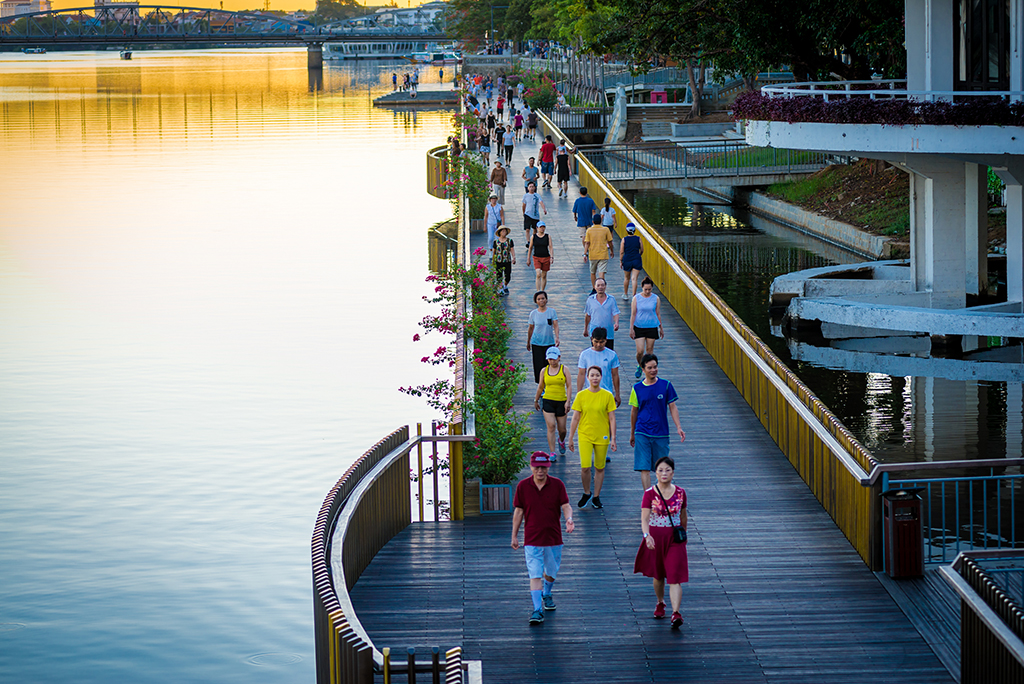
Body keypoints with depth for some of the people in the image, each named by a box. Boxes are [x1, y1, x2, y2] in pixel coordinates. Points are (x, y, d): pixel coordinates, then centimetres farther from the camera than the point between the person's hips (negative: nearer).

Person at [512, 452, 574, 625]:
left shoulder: (557, 484, -3)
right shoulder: (523, 486, -3)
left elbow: (565, 506, -6)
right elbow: (518, 511, 3)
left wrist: (569, 519, -28)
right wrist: (514, 536, 5)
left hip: (554, 538, 2)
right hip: (532, 539, -2)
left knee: (551, 572, 16)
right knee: (535, 575, -10)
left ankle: (547, 594, 46)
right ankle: (537, 610, -10)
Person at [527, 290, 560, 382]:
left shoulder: (552, 312, -2)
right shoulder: (533, 313, 1)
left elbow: (555, 325, -8)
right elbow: (530, 328, 10)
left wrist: (556, 337, -24)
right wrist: (528, 342, 16)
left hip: (549, 343, 0)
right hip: (536, 343, 0)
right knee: (539, 365, -3)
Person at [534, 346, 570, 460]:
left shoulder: (564, 369, -1)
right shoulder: (544, 371, 4)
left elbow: (568, 386, -3)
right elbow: (540, 387, 15)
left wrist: (568, 401, -12)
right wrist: (536, 400, 20)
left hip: (561, 401, 0)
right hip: (548, 401, 0)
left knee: (561, 429, 7)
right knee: (551, 427, -11)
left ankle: (561, 441, 43)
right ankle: (552, 453, -8)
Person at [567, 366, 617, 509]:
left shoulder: (607, 395, -2)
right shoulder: (581, 395, -1)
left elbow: (612, 418, 1)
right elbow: (575, 418, 3)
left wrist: (613, 438, -4)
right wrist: (570, 438, 4)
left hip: (602, 437, 0)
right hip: (585, 435, 0)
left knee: (599, 468, 7)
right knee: (585, 467, -12)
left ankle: (596, 497, 22)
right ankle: (586, 493, 13)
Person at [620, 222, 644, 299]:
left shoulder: (624, 239, -7)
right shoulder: (638, 239, -3)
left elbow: (621, 252, -6)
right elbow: (641, 250, 6)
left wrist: (621, 261, 5)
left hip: (627, 260, 0)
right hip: (637, 260, 0)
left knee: (627, 278, 17)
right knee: (634, 278, -2)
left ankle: (625, 294, 29)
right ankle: (634, 295, -10)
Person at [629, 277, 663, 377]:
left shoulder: (656, 299, -1)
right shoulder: (636, 298, -3)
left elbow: (658, 314, 7)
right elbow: (633, 314, -1)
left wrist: (661, 328, 11)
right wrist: (631, 328, -4)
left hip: (652, 327, 1)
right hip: (639, 327, -1)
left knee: (649, 350, 6)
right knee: (640, 351, -5)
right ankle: (640, 366, 24)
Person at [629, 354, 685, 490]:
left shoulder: (666, 385, 0)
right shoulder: (637, 388, 1)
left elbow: (673, 407, 3)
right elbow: (634, 411, 11)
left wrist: (678, 427, -9)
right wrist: (632, 434, 17)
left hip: (661, 433, 1)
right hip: (642, 434, 0)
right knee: (644, 468, -9)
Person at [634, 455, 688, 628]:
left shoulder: (680, 493, -2)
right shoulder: (649, 494, -8)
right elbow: (644, 518, -17)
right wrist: (647, 536, -34)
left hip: (675, 538, 0)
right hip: (655, 537, 0)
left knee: (675, 577, -11)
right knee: (658, 575, 16)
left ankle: (676, 613, -18)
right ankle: (660, 603, 42)